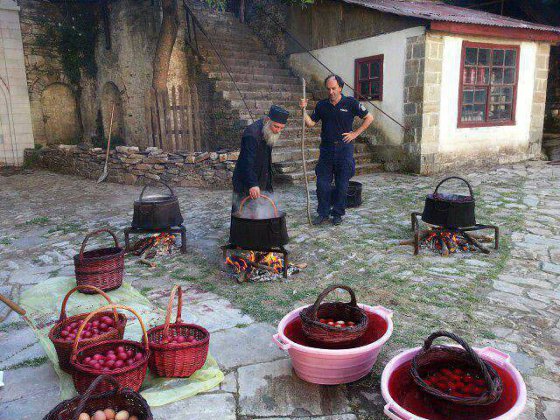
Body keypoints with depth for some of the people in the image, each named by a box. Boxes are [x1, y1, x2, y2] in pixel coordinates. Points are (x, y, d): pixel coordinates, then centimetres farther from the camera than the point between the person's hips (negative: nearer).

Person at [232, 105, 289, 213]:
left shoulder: (269, 132, 5)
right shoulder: (252, 133, -24)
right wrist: (252, 184, -42)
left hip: (262, 181, 8)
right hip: (245, 184, -8)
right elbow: (248, 161, -33)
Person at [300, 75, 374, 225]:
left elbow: (369, 118, 3)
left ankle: (338, 214, 16)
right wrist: (303, 110, -8)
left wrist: (355, 134, -2)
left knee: (342, 184, 4)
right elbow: (311, 123, 7)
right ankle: (323, 213, 14)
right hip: (326, 148, 3)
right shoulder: (322, 105, 7)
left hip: (344, 148, -2)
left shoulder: (350, 103, -2)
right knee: (322, 183, 1)